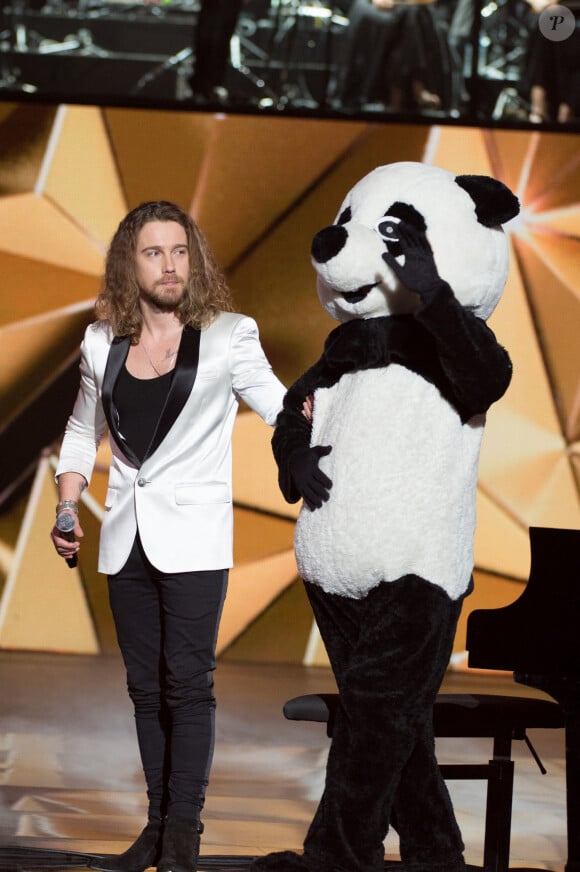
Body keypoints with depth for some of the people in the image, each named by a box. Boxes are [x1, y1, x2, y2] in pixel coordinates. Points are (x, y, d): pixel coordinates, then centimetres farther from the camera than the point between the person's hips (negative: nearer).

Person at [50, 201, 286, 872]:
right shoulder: (103, 343, 7)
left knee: (187, 682, -10)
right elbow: (82, 434, 19)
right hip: (127, 536, 4)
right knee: (145, 685, 9)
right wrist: (67, 508, 7)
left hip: (193, 537, -4)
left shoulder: (227, 337, -4)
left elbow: (284, 412, -4)